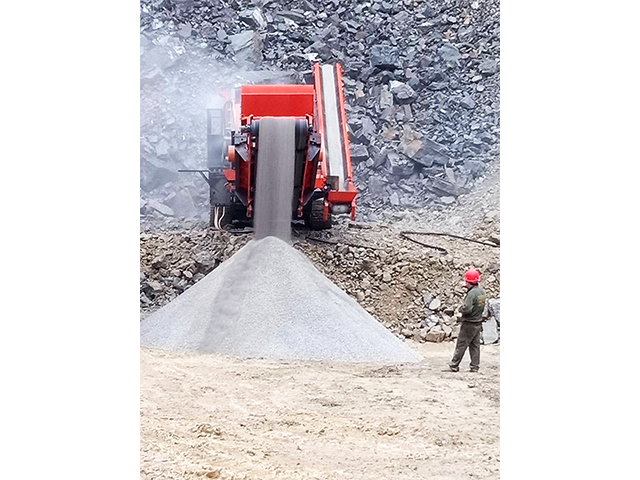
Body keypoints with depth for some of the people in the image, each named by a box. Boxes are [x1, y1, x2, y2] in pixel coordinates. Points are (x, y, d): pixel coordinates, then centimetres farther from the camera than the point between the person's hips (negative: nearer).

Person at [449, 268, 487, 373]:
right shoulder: (482, 292, 5)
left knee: (461, 345, 1)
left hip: (469, 324, -8)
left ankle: (454, 365, 8)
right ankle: (475, 367, 13)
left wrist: (461, 309, -8)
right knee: (475, 345, 12)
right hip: (478, 323, 8)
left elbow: (467, 309, -26)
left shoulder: (472, 293, -22)